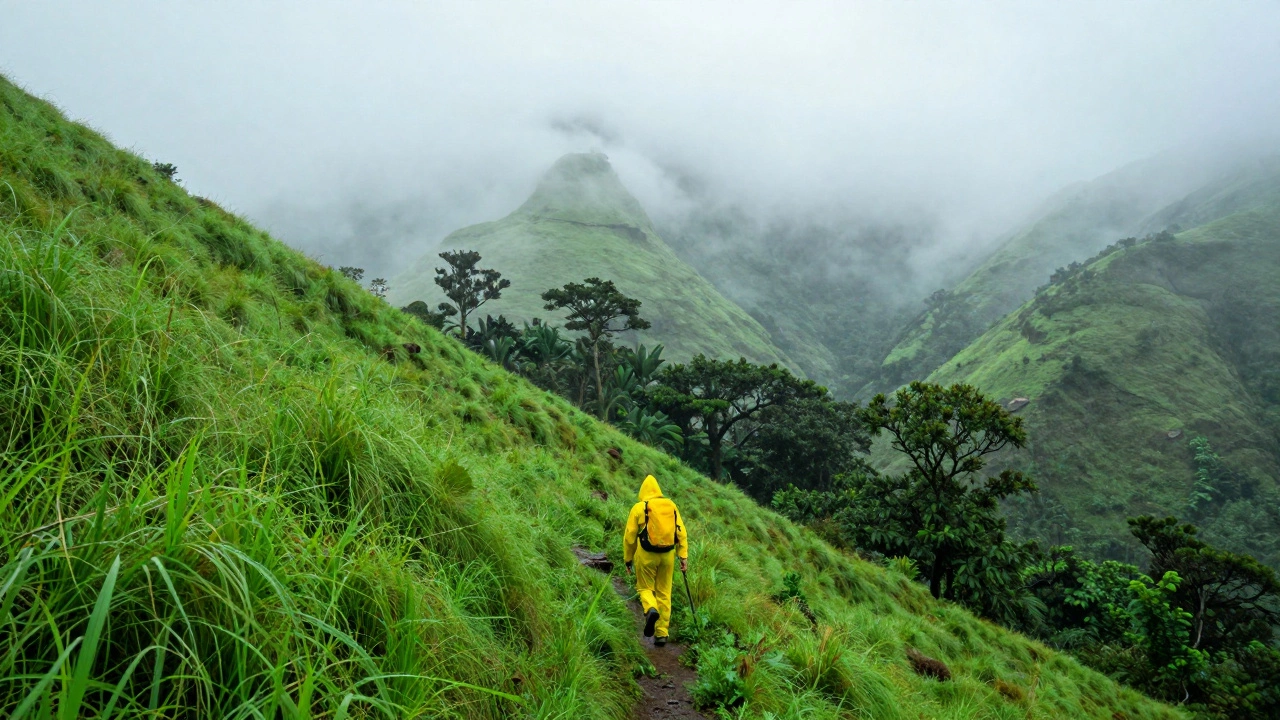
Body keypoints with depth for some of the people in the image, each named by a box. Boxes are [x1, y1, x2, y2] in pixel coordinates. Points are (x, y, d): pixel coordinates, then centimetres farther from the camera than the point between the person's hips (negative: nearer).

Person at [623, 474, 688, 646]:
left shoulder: (639, 508, -3)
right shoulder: (671, 506, 6)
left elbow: (629, 536, -1)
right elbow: (682, 532, 1)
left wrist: (628, 559, 9)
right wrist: (683, 556, 3)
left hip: (646, 555, -3)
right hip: (668, 554, 3)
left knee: (645, 587, 14)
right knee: (664, 593, 12)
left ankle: (651, 609, -17)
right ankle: (661, 634, 12)